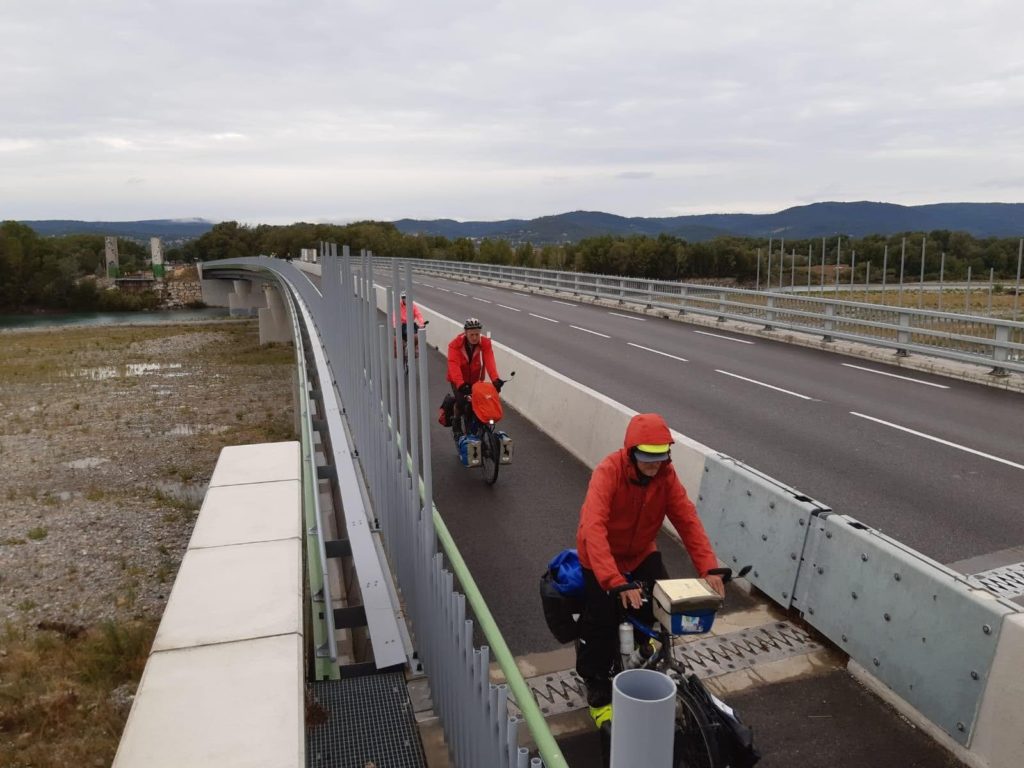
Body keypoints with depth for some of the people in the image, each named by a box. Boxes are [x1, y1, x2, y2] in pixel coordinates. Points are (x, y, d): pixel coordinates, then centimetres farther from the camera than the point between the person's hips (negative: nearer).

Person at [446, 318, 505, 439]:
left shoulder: (485, 343, -19)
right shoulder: (455, 344, -26)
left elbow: (489, 361, -33)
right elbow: (454, 364, -37)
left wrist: (495, 379, -49)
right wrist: (460, 384, -51)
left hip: (474, 377, 2)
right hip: (458, 378, -2)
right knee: (461, 401, -18)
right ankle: (456, 426, 9)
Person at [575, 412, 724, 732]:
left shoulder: (665, 474, -18)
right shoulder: (609, 471, -34)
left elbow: (687, 519, -19)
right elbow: (593, 528, -44)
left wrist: (708, 567, -33)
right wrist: (617, 582, -54)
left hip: (642, 553, 4)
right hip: (602, 557, -4)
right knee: (603, 625, -7)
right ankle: (599, 696, 18)